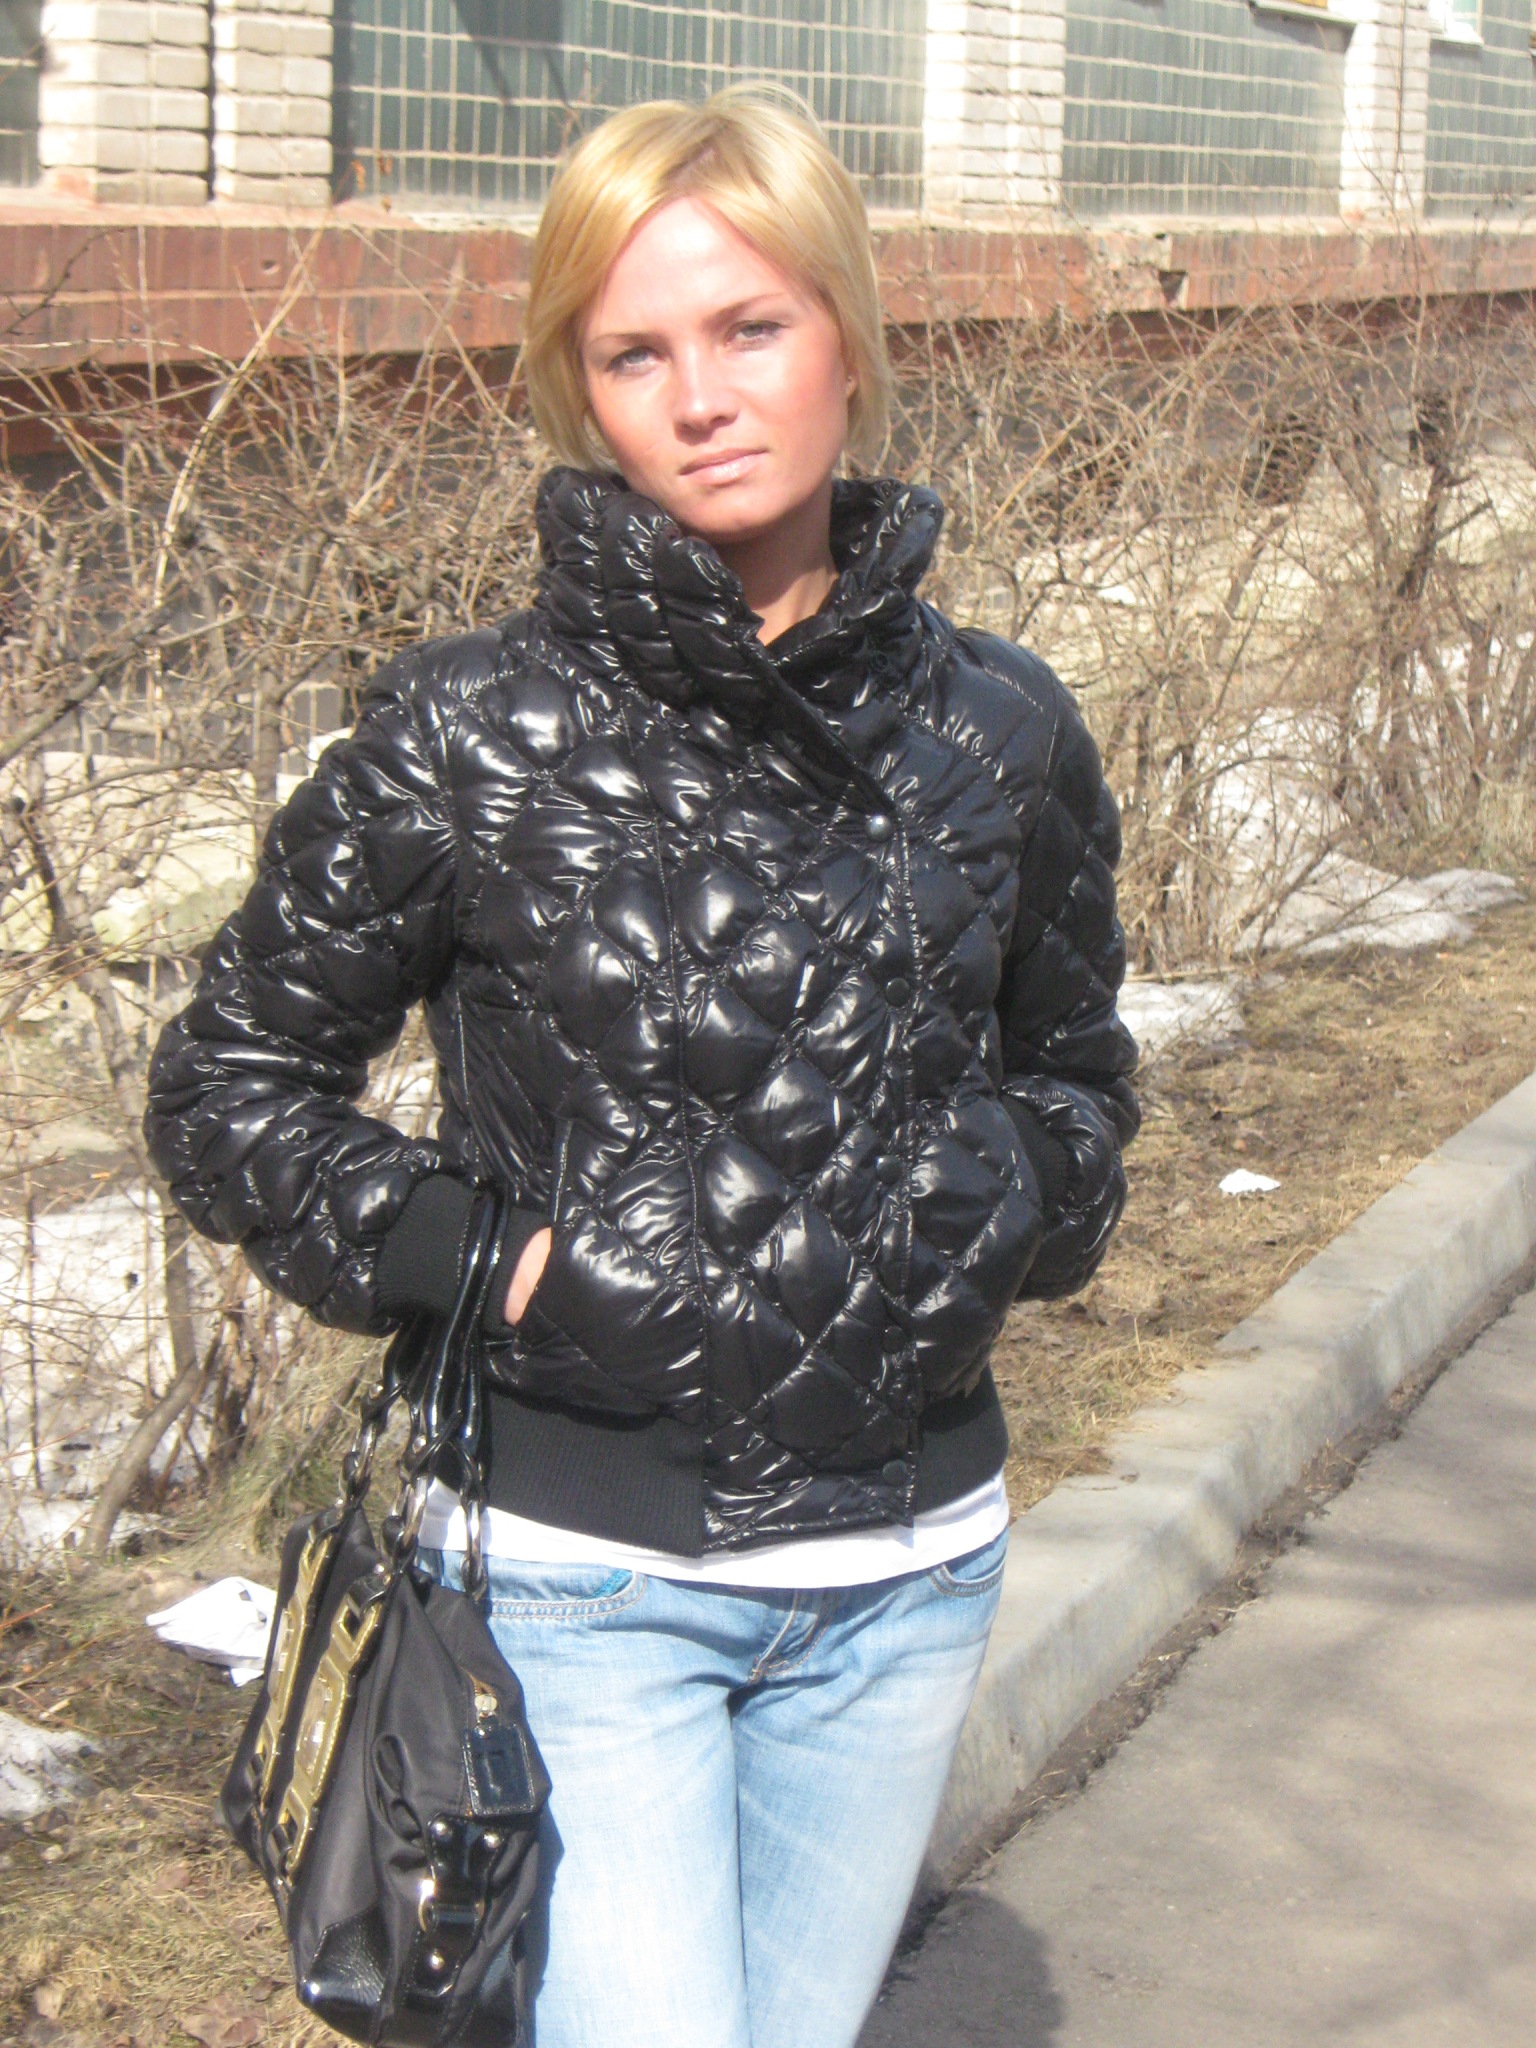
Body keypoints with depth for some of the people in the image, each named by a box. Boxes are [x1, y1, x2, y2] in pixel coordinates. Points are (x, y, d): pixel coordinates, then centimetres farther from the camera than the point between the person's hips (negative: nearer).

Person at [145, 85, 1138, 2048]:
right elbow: (227, 1081, 0)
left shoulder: (998, 732, -1)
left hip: (905, 1570, 4)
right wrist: (454, 1251, -14)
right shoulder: (468, 740, -10)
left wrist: (991, 1202, -6)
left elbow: (1076, 1079, 15)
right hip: (581, 1575, -4)